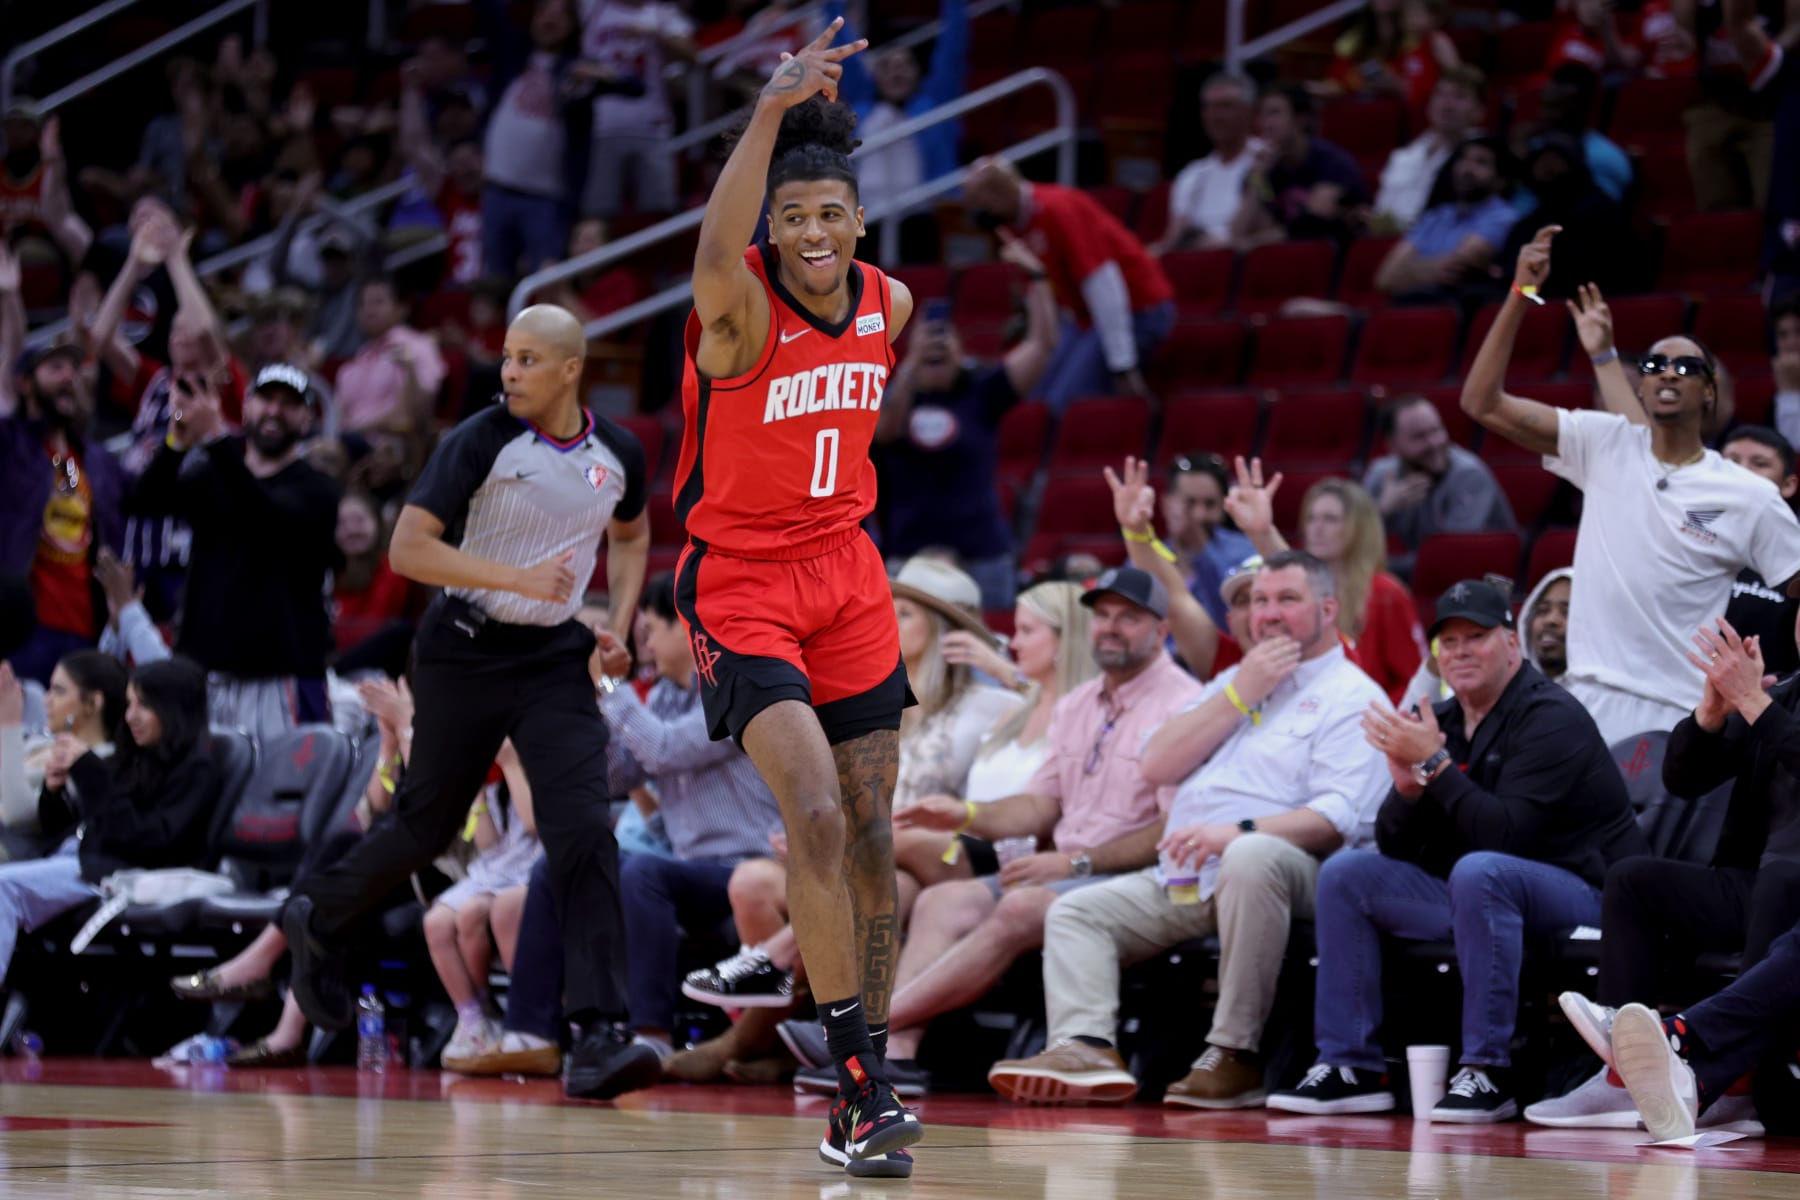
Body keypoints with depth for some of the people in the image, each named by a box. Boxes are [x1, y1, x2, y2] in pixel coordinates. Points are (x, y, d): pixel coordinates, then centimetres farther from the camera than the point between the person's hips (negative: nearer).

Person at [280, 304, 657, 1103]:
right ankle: (316, 916, 39)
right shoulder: (481, 442, -13)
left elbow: (631, 535, 23)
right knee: (427, 828, 8)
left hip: (555, 656, 3)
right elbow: (407, 549, -19)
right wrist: (516, 577, -28)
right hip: (465, 650, -3)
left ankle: (598, 1038, -17)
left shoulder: (617, 455, 1)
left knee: (583, 832, -13)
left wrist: (619, 626, 8)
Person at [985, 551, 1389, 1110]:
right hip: (1184, 877, 8)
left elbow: (1338, 816, -13)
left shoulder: (1352, 697, 3)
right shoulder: (1232, 681, 27)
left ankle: (1235, 1056, -36)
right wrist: (1239, 696, 4)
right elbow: (1159, 764, 14)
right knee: (1075, 912, -5)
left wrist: (1240, 832, -26)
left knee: (1252, 858, -40)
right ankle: (1088, 1048, -29)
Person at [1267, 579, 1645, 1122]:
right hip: (1470, 896, 8)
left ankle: (1488, 1072, -33)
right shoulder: (1440, 722, 9)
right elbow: (1394, 848, 7)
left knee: (1478, 871, -37)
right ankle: (1350, 1068, -4)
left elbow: (1507, 834, -26)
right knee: (1346, 874, -1)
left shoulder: (1551, 718, -13)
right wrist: (1407, 788, -14)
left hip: (1581, 892, -8)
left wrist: (1435, 764, -24)